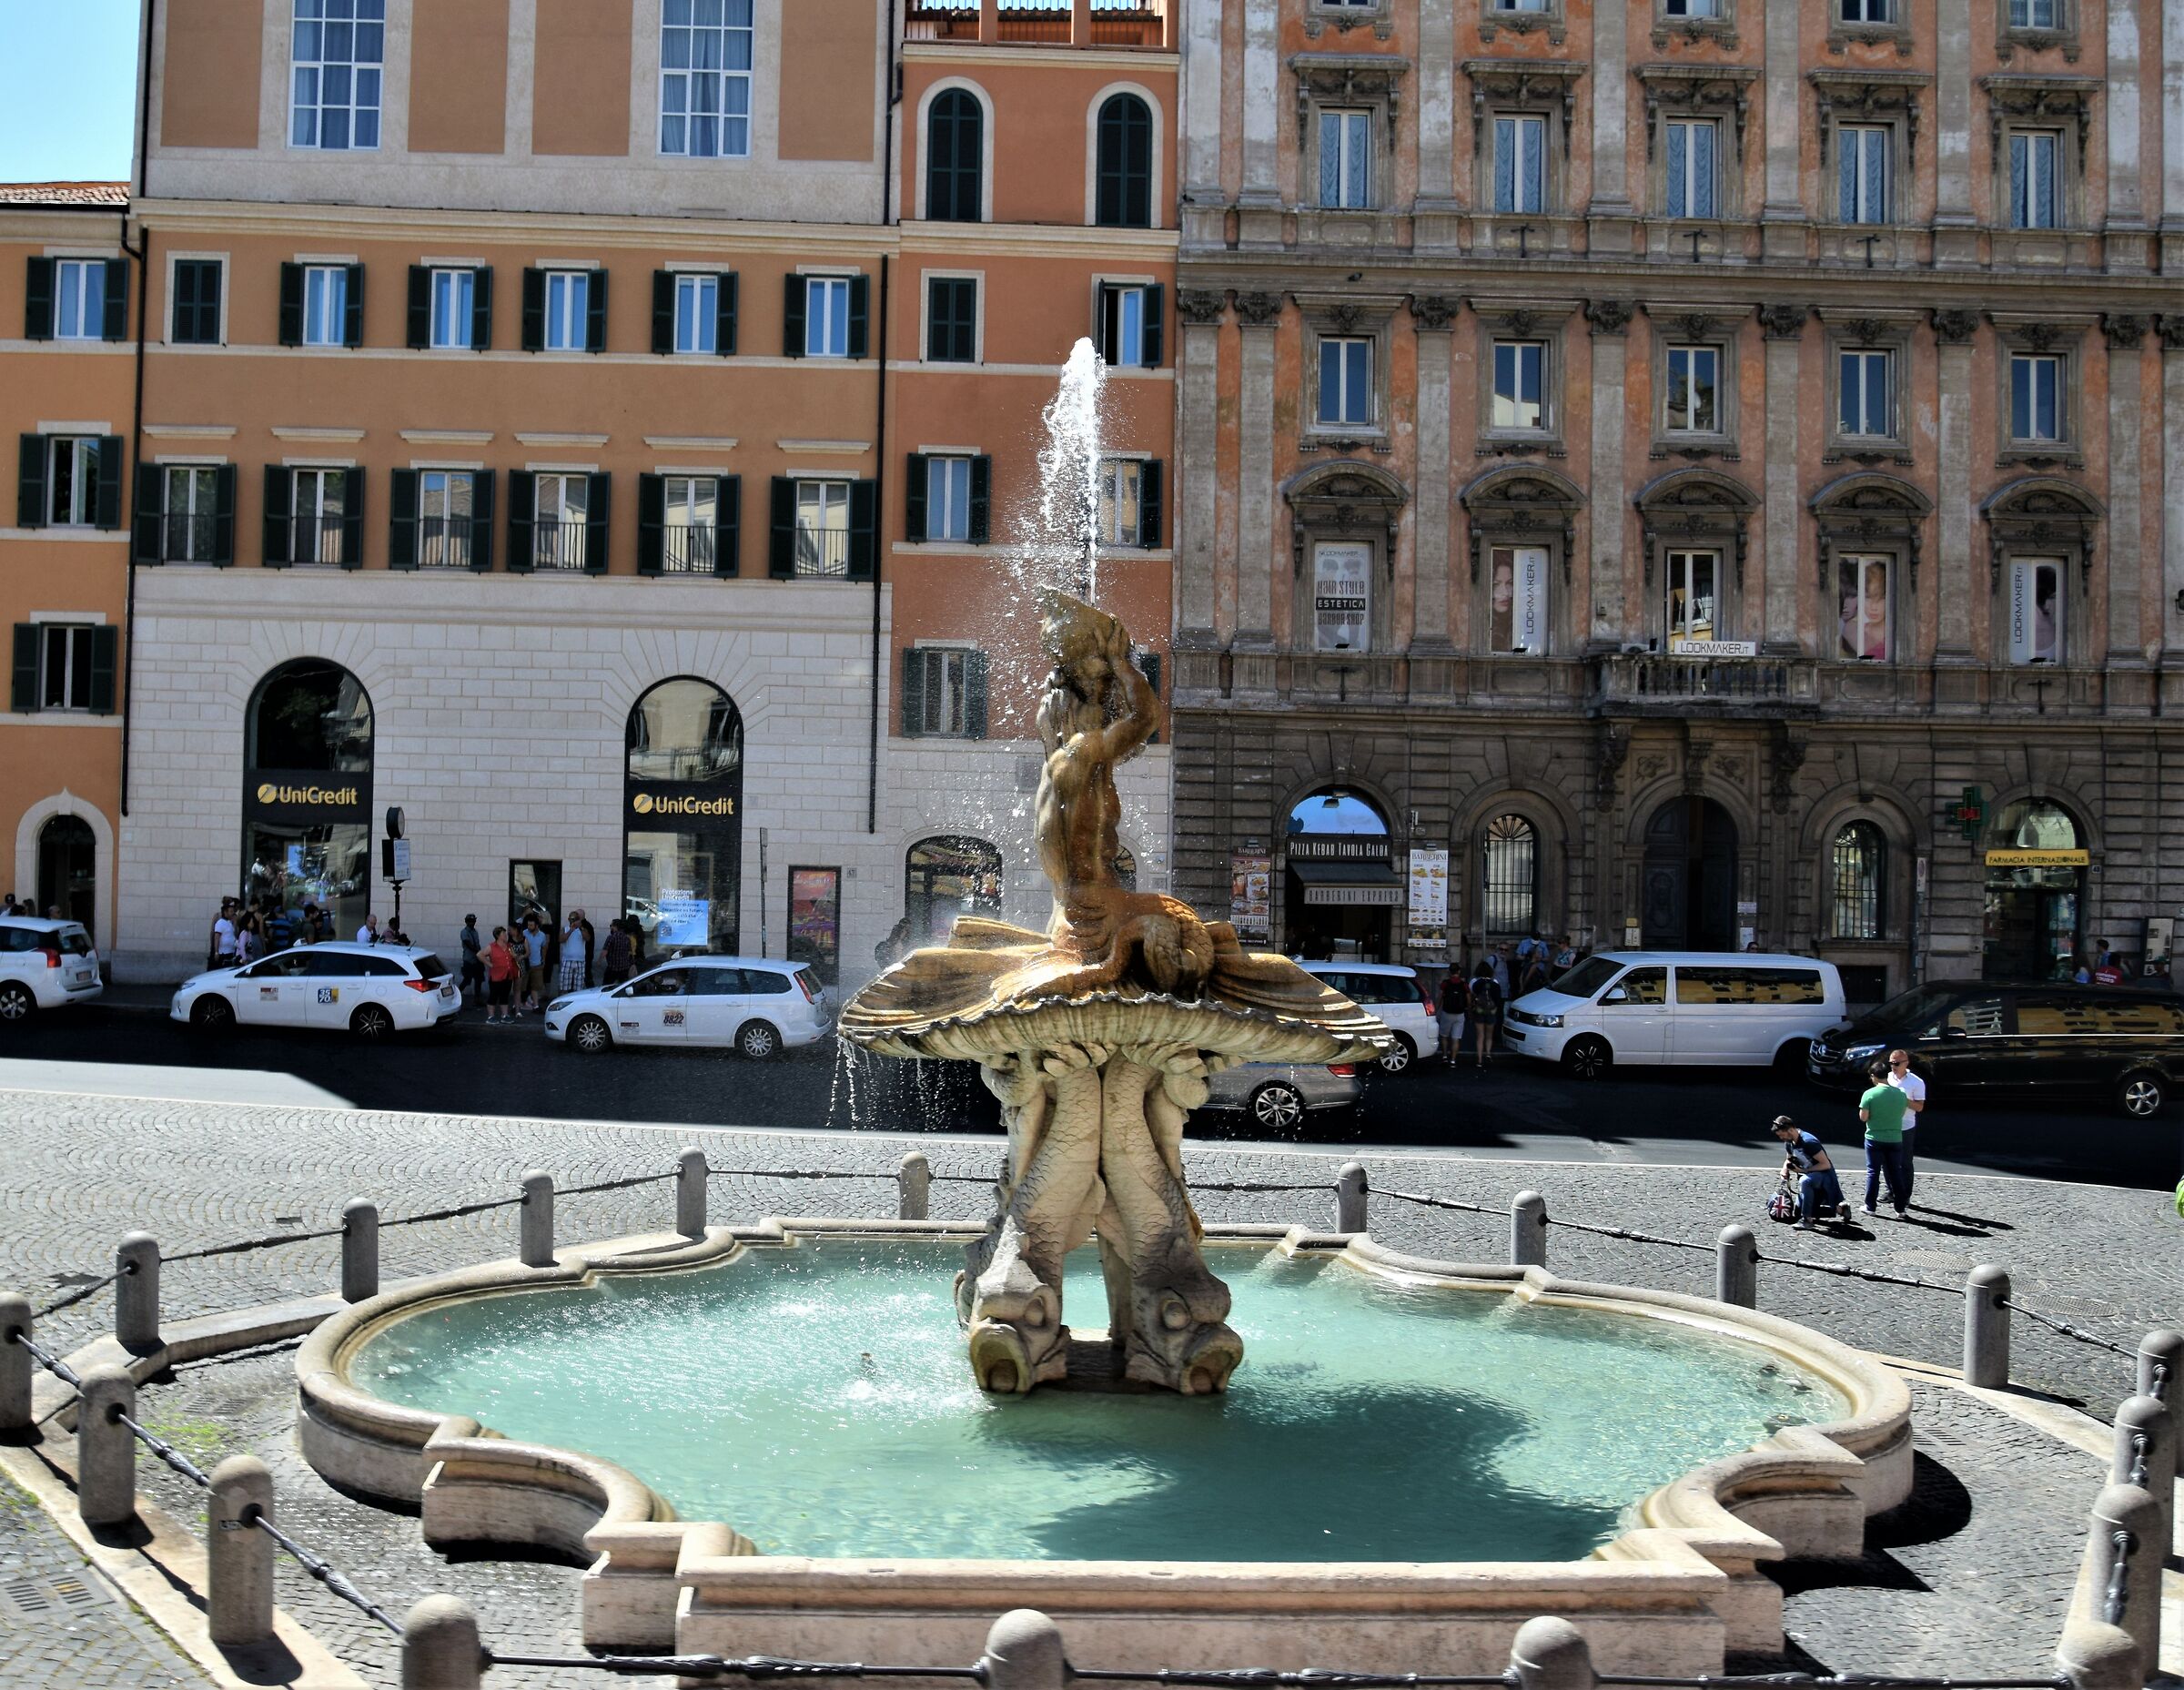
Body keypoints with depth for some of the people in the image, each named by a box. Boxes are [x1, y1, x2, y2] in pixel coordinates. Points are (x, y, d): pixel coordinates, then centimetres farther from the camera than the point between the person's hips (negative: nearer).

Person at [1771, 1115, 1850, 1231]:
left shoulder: (1808, 1142, -27)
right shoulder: (1789, 1142, -1)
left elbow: (1826, 1164, -25)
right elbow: (1789, 1159, 19)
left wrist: (1803, 1170, -26)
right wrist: (1785, 1169, -3)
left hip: (1824, 1175, -9)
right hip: (1811, 1176, 9)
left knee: (1805, 1181, -40)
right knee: (1798, 1212, 8)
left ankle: (1807, 1220, -30)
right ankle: (1840, 1209, 20)